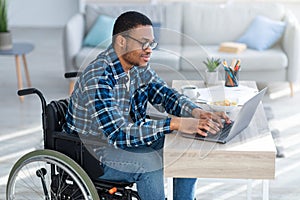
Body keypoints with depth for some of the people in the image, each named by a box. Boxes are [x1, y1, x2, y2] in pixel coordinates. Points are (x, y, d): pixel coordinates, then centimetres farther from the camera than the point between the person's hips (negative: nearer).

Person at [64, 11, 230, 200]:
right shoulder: (98, 78, -28)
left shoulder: (139, 66, -2)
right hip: (94, 154, -8)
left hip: (133, 140, 8)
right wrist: (175, 124, -39)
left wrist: (196, 112, -18)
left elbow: (165, 94, 5)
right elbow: (118, 134, -35)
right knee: (151, 162, -32)